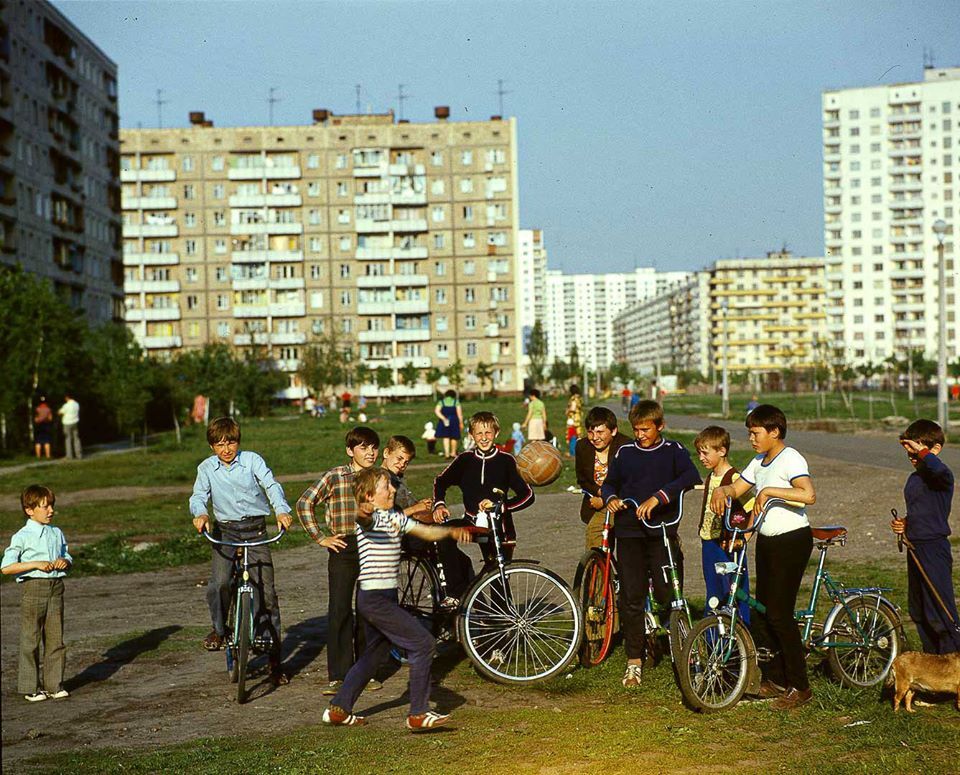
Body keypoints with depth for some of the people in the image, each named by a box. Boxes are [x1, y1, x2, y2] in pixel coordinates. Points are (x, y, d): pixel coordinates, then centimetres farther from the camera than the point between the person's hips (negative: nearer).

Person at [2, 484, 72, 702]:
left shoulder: (57, 533, 11)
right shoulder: (22, 536, -6)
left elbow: (68, 558, 20)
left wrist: (65, 561, -4)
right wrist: (36, 564, -18)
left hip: (55, 587, 5)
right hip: (33, 587, -5)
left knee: (55, 639, 8)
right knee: (31, 639, 1)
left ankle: (54, 684, 17)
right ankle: (30, 687, 11)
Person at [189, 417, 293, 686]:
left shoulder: (252, 460, -3)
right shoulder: (206, 468, 3)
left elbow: (271, 485, -14)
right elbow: (198, 495, -4)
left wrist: (281, 510, -33)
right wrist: (200, 514, -29)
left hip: (255, 529, -1)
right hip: (225, 530, 1)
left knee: (266, 592, -3)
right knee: (219, 583, -24)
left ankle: (275, 660, 6)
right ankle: (218, 628, 8)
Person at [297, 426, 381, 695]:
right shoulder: (335, 477, -6)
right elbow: (305, 503, -3)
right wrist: (320, 537, -5)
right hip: (344, 550, -3)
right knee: (339, 612, -4)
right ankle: (338, 675, 3)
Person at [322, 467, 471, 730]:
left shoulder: (395, 517, 14)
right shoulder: (371, 518, -14)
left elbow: (425, 531, 25)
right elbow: (364, 518, -39)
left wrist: (452, 531, 12)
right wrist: (361, 513, -62)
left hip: (385, 597, 10)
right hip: (375, 597, -10)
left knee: (375, 654, 19)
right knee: (423, 644, -9)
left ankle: (338, 709, 26)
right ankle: (419, 715, -3)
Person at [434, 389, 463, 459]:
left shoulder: (441, 402, 5)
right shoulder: (456, 402, 1)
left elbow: (436, 411, -10)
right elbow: (459, 413, -5)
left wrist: (443, 418, -15)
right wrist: (461, 423, 0)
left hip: (444, 421, 1)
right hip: (454, 421, -1)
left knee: (446, 437, 6)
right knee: (454, 437, 13)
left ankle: (447, 454, -4)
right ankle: (453, 453, 23)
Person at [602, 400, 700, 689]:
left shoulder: (673, 451, 2)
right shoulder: (625, 452, 9)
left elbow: (691, 476, -16)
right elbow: (609, 483, 18)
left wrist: (658, 497, -28)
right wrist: (610, 497, -6)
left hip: (663, 532, -2)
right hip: (629, 533, 2)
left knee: (667, 594, -8)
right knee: (631, 598, 1)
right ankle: (634, 661, 11)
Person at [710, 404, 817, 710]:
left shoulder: (790, 459, -15)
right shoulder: (759, 462, 12)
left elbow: (808, 495, -31)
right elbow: (738, 488, 18)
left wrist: (769, 490, -30)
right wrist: (721, 490, -4)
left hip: (792, 540, -9)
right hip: (767, 541, 9)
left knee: (779, 613, -10)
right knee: (762, 613, 9)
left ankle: (800, 687, -1)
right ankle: (774, 679, 20)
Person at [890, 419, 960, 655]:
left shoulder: (941, 475, -14)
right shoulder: (914, 478, 14)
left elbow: (937, 468, -41)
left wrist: (920, 450, -27)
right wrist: (904, 523, 10)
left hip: (934, 549, -10)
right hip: (915, 548, 10)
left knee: (940, 611, -8)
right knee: (917, 610, 17)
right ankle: (931, 659, 30)